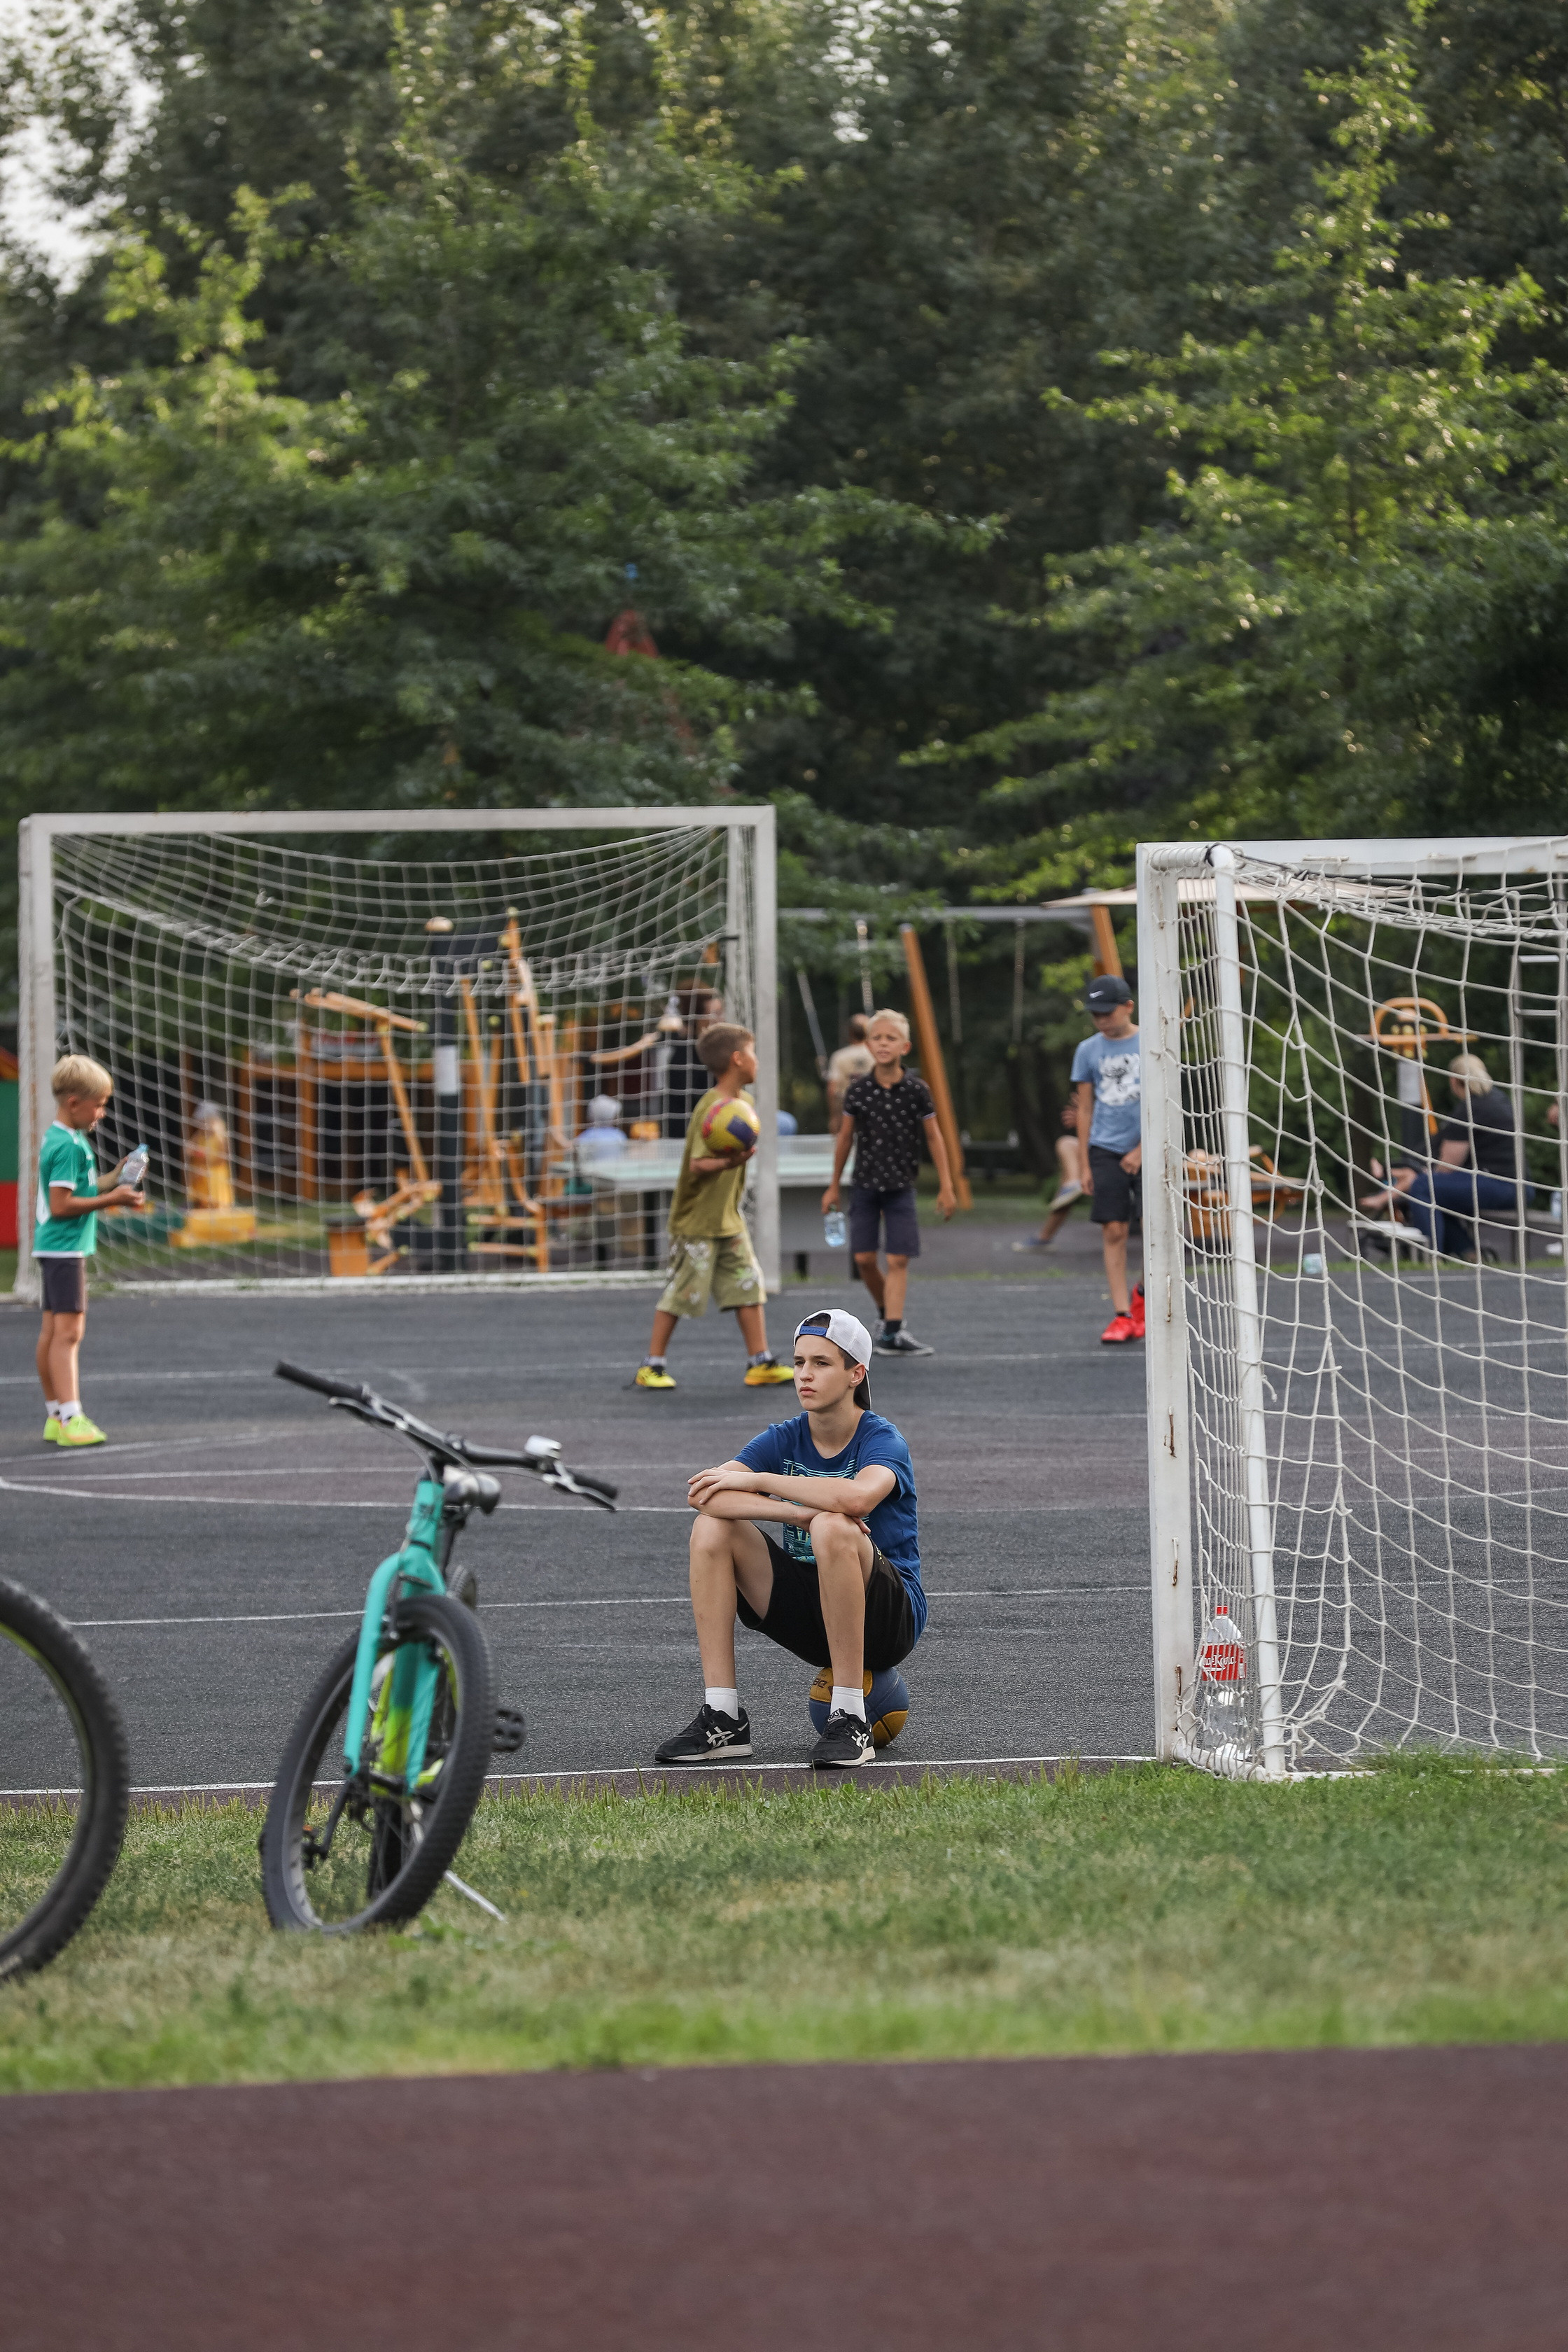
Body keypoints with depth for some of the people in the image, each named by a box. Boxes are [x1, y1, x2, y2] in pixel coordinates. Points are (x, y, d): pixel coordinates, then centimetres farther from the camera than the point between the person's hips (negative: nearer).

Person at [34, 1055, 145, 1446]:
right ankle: (70, 1418, -18)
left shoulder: (58, 1139, 14)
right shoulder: (69, 1145, -18)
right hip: (65, 1248, -11)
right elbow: (62, 1205, -22)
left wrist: (111, 1182, 10)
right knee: (69, 1330, -13)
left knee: (52, 1331, 13)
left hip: (54, 1248, 11)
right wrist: (110, 1199, -17)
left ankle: (56, 1415, 18)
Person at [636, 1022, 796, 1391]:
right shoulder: (711, 1109, -21)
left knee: (749, 1287, 3)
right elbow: (697, 1164, -27)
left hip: (728, 1219, 8)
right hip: (696, 1222, -8)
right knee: (681, 1293, 0)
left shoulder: (743, 1103, 6)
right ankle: (652, 1366, 10)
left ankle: (759, 1363, 7)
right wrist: (728, 1162, -42)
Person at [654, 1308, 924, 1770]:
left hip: (890, 1617, -5)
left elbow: (858, 1496, -39)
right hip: (809, 1613, 5)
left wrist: (756, 1480, -26)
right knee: (712, 1527, -13)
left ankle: (850, 1720, -28)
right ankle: (722, 1718, -15)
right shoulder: (786, 1438, 2)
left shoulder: (882, 1440, -13)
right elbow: (703, 1494, -16)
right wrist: (800, 1512, -30)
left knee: (833, 1529, -35)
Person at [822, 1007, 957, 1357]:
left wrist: (946, 1187, 2)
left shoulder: (916, 1090, -6)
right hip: (865, 1184, 1)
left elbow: (934, 1138, 2)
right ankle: (887, 1313, 23)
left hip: (901, 1187, -1)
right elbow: (845, 1137, 7)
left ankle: (891, 1334, -7)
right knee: (864, 1258, 0)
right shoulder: (857, 1090, -3)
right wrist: (834, 1186, 12)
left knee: (898, 1260, -7)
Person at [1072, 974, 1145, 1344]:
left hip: (1148, 1149, -2)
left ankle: (1142, 1294, 17)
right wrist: (1086, 1163, 10)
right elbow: (1085, 1109, 13)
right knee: (1114, 1232, -4)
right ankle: (1122, 1315, -2)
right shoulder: (1088, 1051, 8)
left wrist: (1141, 1151, -12)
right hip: (1106, 1149, 2)